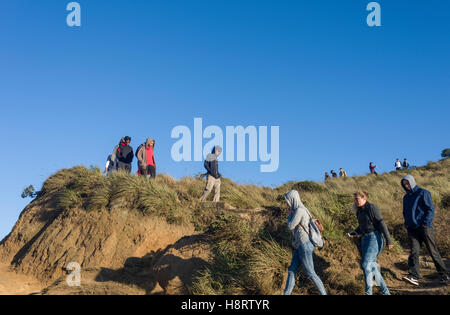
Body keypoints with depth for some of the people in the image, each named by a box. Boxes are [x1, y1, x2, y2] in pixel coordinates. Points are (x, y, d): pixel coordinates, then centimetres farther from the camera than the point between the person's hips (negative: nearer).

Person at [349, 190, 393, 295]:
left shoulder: (372, 207, -9)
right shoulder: (359, 211, 14)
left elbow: (381, 223, -13)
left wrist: (388, 240, -17)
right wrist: (355, 233, 8)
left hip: (374, 237, -8)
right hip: (365, 239, 8)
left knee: (365, 264, -16)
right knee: (372, 266, 7)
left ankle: (368, 292, -12)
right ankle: (386, 292, 16)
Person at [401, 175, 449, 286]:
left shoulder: (423, 193, 0)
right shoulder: (406, 197, 19)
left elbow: (430, 209, -6)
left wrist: (425, 223, -14)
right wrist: (407, 224, 13)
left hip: (424, 227, -5)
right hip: (412, 229, 5)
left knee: (433, 252, 0)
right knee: (414, 251, -10)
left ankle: (444, 275, 11)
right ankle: (414, 276, -20)